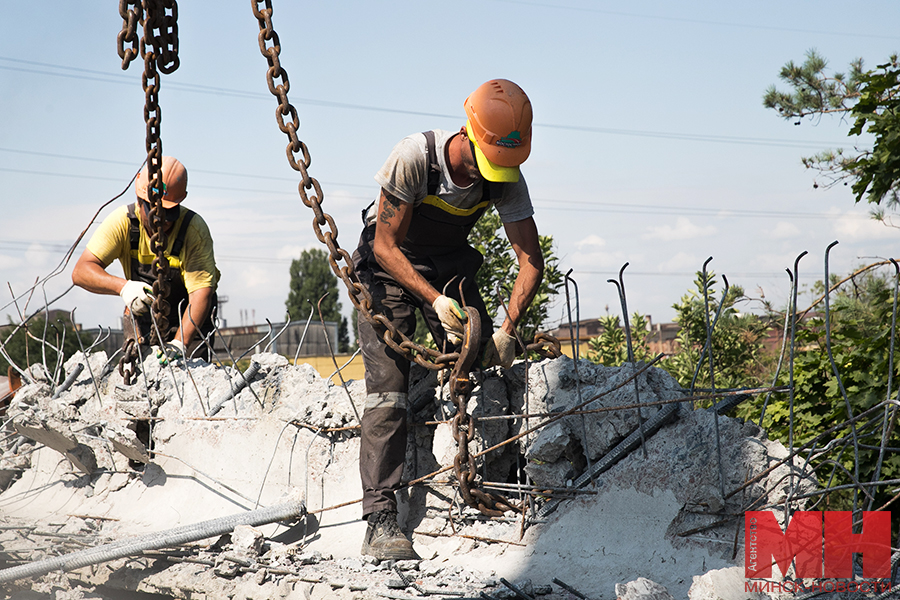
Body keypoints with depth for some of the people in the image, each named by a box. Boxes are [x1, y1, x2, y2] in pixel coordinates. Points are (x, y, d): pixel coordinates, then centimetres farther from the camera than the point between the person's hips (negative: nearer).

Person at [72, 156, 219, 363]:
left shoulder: (195, 229, -28)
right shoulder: (123, 222, -22)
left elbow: (201, 292, -33)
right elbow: (81, 272, -27)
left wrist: (180, 343, -47)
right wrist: (123, 287, -46)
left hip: (189, 318, -2)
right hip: (142, 315, 2)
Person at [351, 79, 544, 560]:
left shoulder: (507, 180, -20)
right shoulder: (414, 157, -32)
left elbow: (531, 260, -18)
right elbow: (386, 246, -26)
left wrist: (506, 330, -29)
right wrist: (436, 300, -36)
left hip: (451, 265, 4)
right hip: (390, 263, -4)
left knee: (483, 369, -10)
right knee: (388, 389, -17)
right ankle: (380, 521, -19)